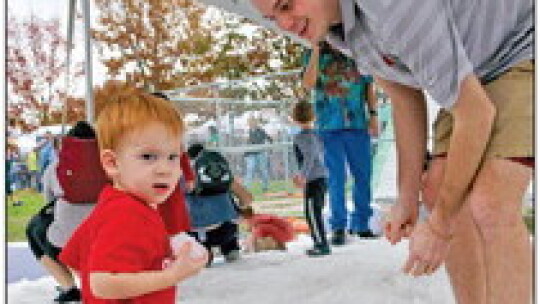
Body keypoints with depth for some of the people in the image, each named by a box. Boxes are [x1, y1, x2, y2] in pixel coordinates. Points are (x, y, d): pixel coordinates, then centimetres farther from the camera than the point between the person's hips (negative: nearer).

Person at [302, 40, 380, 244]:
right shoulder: (313, 56, 6)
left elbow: (369, 87, 13)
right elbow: (308, 84, -11)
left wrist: (373, 115, 5)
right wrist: (316, 50, -12)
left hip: (358, 124, 2)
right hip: (330, 127, -2)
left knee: (363, 176, 5)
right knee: (336, 178, -1)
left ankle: (361, 223, 17)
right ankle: (338, 227, 5)